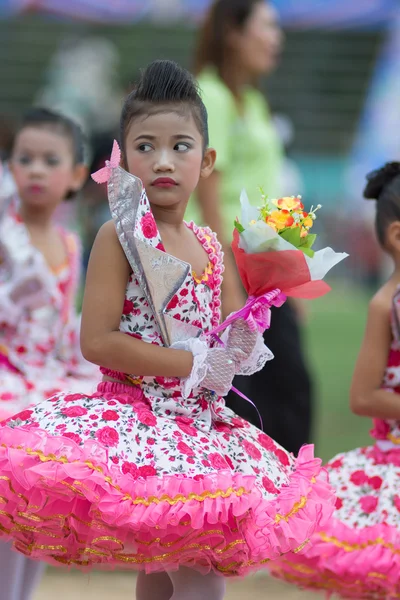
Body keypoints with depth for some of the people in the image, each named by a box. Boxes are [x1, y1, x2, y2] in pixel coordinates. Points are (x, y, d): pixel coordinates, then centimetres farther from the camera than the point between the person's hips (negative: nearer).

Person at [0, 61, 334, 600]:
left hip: (199, 424, 7)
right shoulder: (119, 237, -9)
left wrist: (237, 350, -1)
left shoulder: (209, 246, 11)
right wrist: (196, 365, -17)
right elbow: (97, 342, -17)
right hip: (137, 418, -7)